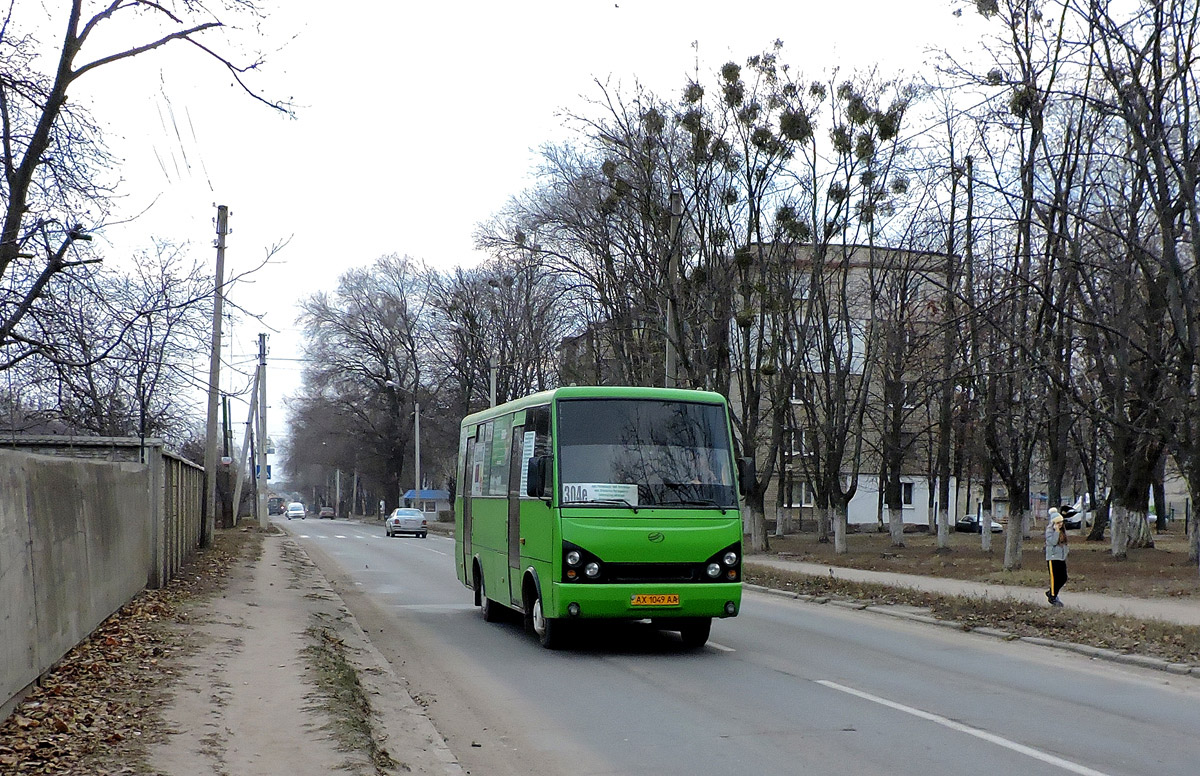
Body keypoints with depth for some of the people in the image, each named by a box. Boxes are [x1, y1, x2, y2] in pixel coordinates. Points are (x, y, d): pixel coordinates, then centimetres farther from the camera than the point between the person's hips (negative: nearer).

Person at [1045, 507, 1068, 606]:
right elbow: (1052, 542, -23)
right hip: (1053, 557, -7)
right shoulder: (1050, 530, -10)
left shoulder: (1063, 529, 11)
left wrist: (1065, 555, 19)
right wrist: (1056, 531, -25)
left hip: (1062, 557, 7)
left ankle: (1051, 593, 25)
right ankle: (1052, 598, 9)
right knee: (1054, 578, -3)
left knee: (1063, 578, 7)